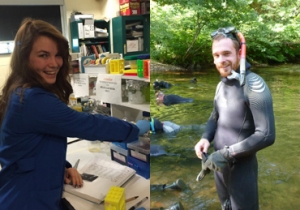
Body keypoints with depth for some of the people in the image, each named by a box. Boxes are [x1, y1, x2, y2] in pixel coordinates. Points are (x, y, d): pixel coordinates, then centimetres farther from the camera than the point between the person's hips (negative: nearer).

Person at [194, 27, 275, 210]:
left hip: (241, 166, -7)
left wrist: (228, 153, -23)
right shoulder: (222, 84, 3)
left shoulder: (254, 85, -20)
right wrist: (206, 138, -4)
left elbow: (267, 135, -23)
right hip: (219, 163, 7)